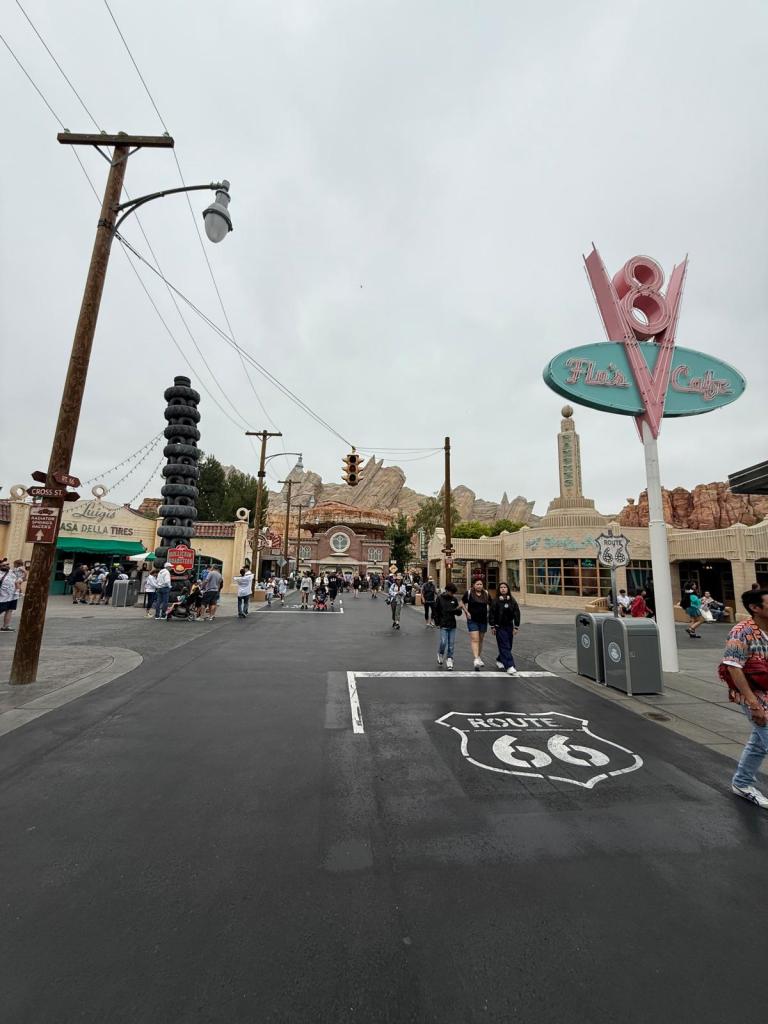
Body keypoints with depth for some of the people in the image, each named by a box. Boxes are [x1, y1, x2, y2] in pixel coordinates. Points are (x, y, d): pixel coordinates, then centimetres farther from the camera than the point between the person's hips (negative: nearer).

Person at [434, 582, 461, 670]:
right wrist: (437, 622, -4)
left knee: (451, 645, 4)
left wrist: (458, 609, -17)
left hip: (452, 625, 3)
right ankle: (440, 655, 22)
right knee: (443, 642, -7)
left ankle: (449, 661, 14)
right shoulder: (439, 598, -4)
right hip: (443, 625, -3)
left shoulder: (454, 599, 3)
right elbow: (436, 611, 0)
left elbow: (458, 613, 5)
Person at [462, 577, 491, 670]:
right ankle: (476, 659, -19)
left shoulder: (486, 594, 4)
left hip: (483, 620, 4)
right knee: (475, 639, -13)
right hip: (472, 620, -4)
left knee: (481, 640, 15)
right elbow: (462, 603, 4)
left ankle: (479, 657, 30)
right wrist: (466, 612, -6)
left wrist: (489, 613, 1)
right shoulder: (468, 593, -6)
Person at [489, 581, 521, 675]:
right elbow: (491, 614, -5)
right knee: (504, 647, -8)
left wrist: (516, 627, -1)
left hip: (509, 626, 4)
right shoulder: (495, 601, -6)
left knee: (508, 646, 11)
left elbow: (517, 614, 4)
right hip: (500, 627, -4)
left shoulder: (512, 601, 3)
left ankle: (499, 661, 32)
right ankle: (509, 667, -10)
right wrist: (492, 626, -6)